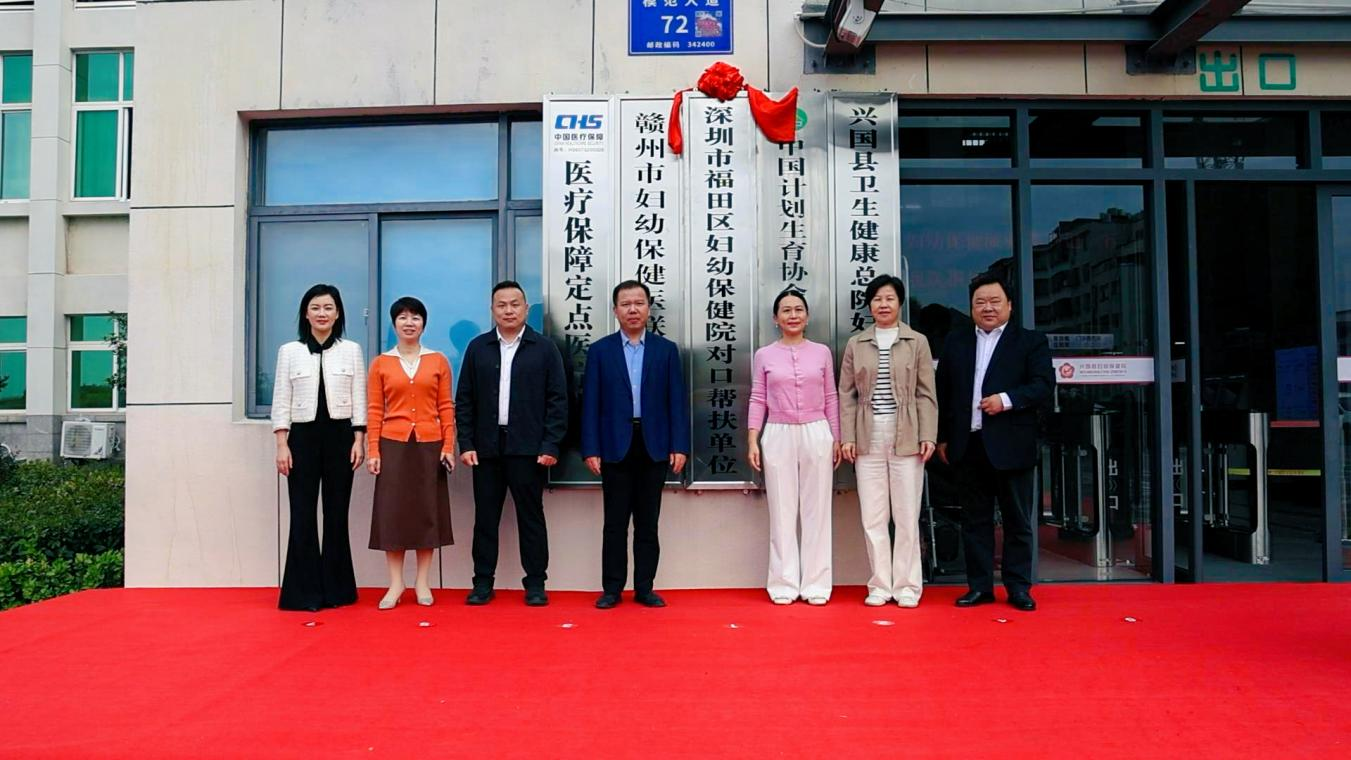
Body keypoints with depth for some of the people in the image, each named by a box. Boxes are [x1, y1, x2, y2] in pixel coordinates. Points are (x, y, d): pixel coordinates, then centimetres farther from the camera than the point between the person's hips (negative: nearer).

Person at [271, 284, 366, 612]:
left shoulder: (352, 350, 6)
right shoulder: (289, 351, 6)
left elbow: (359, 399, 4)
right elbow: (281, 401, 3)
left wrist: (359, 440, -4)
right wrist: (282, 444, -4)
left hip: (340, 436, 0)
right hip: (303, 437, 0)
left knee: (336, 513, 5)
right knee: (303, 515, -1)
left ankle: (336, 589, 14)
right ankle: (304, 591, 7)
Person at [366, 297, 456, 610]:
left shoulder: (438, 361, 4)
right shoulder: (381, 363, 4)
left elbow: (446, 407, 3)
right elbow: (374, 410, 2)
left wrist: (449, 446, -3)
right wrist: (372, 450, -4)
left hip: (429, 445, 0)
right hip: (393, 445, 0)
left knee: (427, 509, 5)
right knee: (392, 510, 2)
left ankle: (422, 582, 16)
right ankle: (396, 583, 12)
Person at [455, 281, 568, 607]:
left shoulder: (544, 348, 2)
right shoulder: (477, 347, 8)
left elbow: (557, 400, -1)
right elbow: (464, 400, 7)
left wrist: (551, 445, -8)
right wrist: (466, 444, -1)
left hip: (529, 447, -2)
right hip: (486, 447, 2)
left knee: (531, 516, 4)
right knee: (485, 517, 7)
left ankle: (535, 583, 12)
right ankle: (483, 582, 16)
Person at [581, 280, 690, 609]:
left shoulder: (666, 349, 6)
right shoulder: (599, 350, 4)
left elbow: (677, 401, 3)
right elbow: (591, 403, 1)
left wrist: (680, 446, -5)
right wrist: (590, 449, -6)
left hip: (654, 447, 1)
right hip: (615, 446, -1)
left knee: (648, 522, 7)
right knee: (615, 522, 4)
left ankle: (644, 588, 15)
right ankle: (612, 588, 13)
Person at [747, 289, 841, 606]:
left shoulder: (822, 353, 6)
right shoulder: (764, 356, 4)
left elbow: (831, 398, 8)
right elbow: (758, 400, 4)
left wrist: (837, 439, 5)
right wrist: (752, 440, -4)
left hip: (817, 435, 1)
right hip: (778, 437, 0)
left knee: (817, 510, 4)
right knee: (782, 511, 4)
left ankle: (816, 583, 13)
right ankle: (784, 584, 12)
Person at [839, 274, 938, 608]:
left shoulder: (917, 342, 6)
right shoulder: (855, 344, 9)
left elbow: (926, 394, 3)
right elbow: (847, 394, 7)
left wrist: (928, 436, -5)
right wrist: (847, 437, -1)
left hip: (905, 438, -1)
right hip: (868, 439, 1)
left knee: (907, 515, 3)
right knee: (872, 516, 4)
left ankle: (907, 585, 13)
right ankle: (880, 585, 13)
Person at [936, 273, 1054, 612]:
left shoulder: (1031, 342, 3)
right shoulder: (955, 343, 12)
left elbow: (1044, 387, -7)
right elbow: (942, 392, 12)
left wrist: (1007, 399, -20)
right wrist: (942, 437, 8)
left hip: (1011, 447, -3)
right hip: (969, 446, 3)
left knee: (1018, 521, 6)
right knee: (975, 520, 9)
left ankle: (1018, 587, 16)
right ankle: (979, 586, 17)